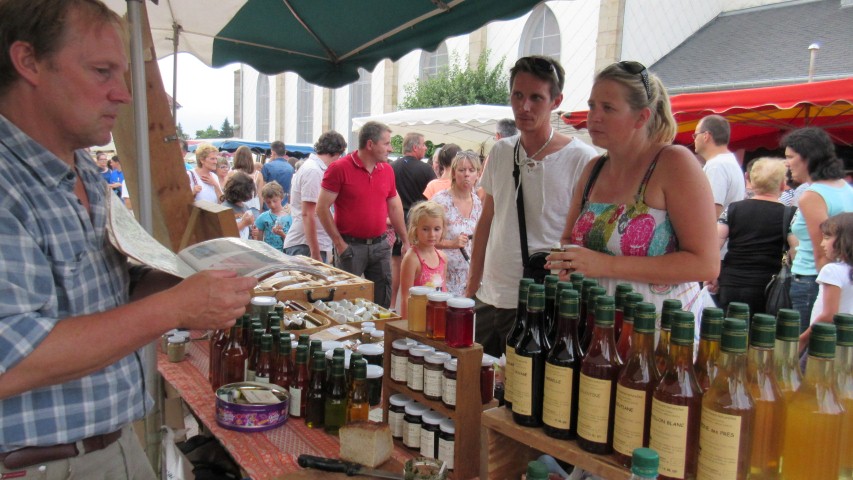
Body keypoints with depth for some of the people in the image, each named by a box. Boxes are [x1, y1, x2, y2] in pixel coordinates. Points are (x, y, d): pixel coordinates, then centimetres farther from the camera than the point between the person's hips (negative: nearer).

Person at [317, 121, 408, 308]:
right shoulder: (340, 168, -10)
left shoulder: (387, 170, 7)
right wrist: (339, 243, -12)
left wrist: (405, 240, 12)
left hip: (380, 245, 5)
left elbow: (394, 207, 16)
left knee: (383, 302, 11)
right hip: (350, 246, -5)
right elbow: (322, 208, -10)